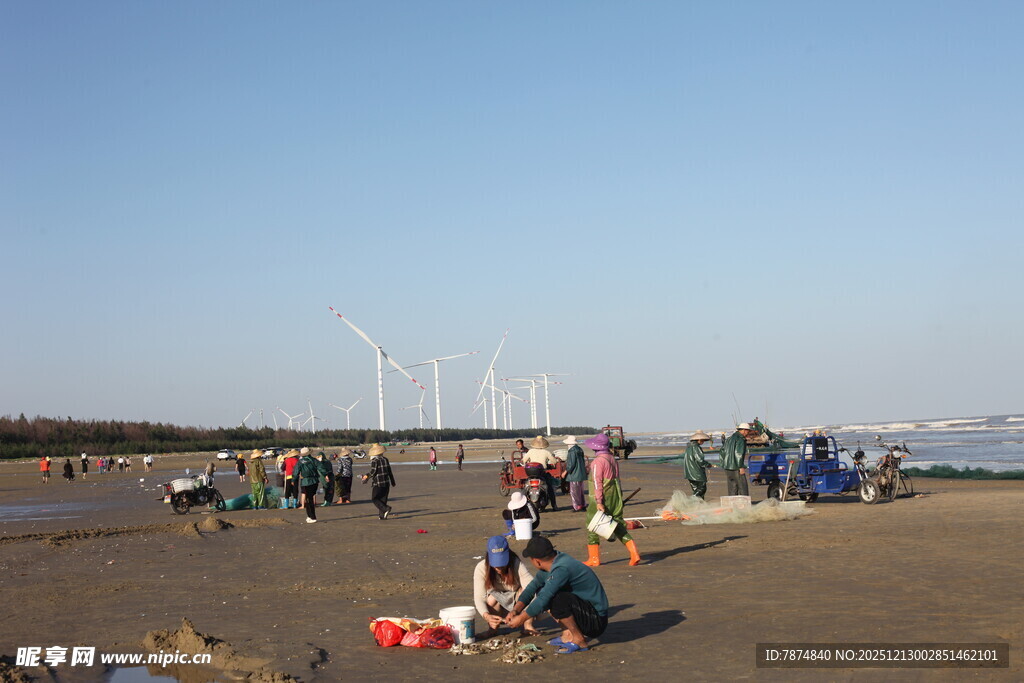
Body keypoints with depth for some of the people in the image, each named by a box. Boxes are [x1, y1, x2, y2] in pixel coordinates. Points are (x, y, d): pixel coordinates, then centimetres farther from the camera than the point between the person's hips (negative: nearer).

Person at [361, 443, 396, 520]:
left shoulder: (374, 461, -13)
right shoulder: (385, 460, 6)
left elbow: (373, 472, -15)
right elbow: (389, 472, 11)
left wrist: (367, 477, 4)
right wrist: (393, 482, 20)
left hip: (378, 483, -6)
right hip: (386, 483, 6)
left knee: (374, 499, 2)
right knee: (383, 499, 11)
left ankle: (386, 508, -15)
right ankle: (382, 515, 9)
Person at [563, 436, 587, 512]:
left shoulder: (572, 451, -18)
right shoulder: (579, 450, 9)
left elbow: (571, 464, -20)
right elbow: (583, 462, 16)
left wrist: (565, 472, -11)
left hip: (574, 475, -9)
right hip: (582, 474, 9)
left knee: (574, 491, 0)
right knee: (581, 491, 17)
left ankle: (577, 507, 2)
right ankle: (583, 505, 23)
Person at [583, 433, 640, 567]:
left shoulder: (598, 461, -14)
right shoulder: (612, 460, 12)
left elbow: (597, 482, -19)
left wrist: (599, 502, -23)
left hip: (602, 499, -7)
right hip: (615, 498, 7)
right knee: (619, 526, 9)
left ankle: (594, 558, 10)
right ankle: (634, 554, -4)